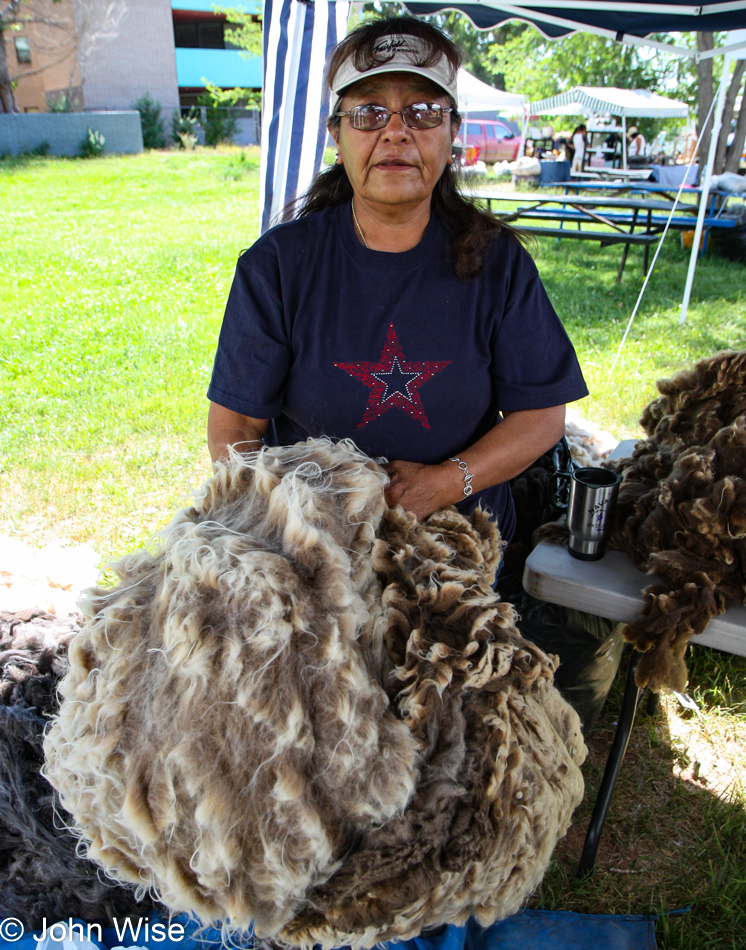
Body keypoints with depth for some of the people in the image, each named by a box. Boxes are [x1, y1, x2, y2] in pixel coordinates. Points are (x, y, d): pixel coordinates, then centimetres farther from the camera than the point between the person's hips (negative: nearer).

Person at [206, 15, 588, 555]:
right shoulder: (277, 264, -5)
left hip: (464, 538, 1)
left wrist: (444, 483, -17)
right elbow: (233, 429, -6)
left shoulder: (497, 260, -2)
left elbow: (542, 415, -1)